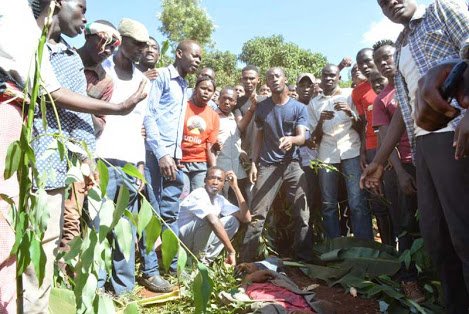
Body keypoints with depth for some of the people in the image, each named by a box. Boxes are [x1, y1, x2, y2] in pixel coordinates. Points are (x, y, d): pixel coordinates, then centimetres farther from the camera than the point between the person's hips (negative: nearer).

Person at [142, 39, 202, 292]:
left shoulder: (184, 86, 22)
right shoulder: (161, 76, -2)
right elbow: (148, 115, -12)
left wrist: (177, 154, 13)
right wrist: (161, 154, -17)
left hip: (174, 157, 8)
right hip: (155, 155, -7)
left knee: (170, 214, 11)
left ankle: (174, 265, 19)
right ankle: (150, 271, 6)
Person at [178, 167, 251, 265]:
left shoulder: (220, 200, 2)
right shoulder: (198, 195, -22)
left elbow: (246, 218, -6)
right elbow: (214, 221, -37)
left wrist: (235, 187, -8)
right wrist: (231, 252, -36)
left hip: (196, 241, 8)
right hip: (180, 238, -8)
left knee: (233, 221, -3)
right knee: (209, 219, -31)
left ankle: (207, 258, -3)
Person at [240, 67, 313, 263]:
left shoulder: (299, 108, 3)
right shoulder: (261, 107, 8)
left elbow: (302, 137, -6)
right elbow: (259, 137, 12)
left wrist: (291, 139, -29)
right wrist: (254, 163, 3)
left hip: (292, 165, 0)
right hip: (267, 165, 0)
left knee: (302, 214, -2)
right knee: (257, 214, -5)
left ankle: (303, 257, 9)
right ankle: (246, 259, 0)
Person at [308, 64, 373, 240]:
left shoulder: (349, 95, 13)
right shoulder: (314, 103, 18)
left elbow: (360, 127, 9)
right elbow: (315, 138, 14)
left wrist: (350, 113, -10)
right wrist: (321, 121, -6)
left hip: (351, 152, -2)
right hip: (326, 156, 2)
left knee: (358, 203, -10)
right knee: (328, 205, 0)